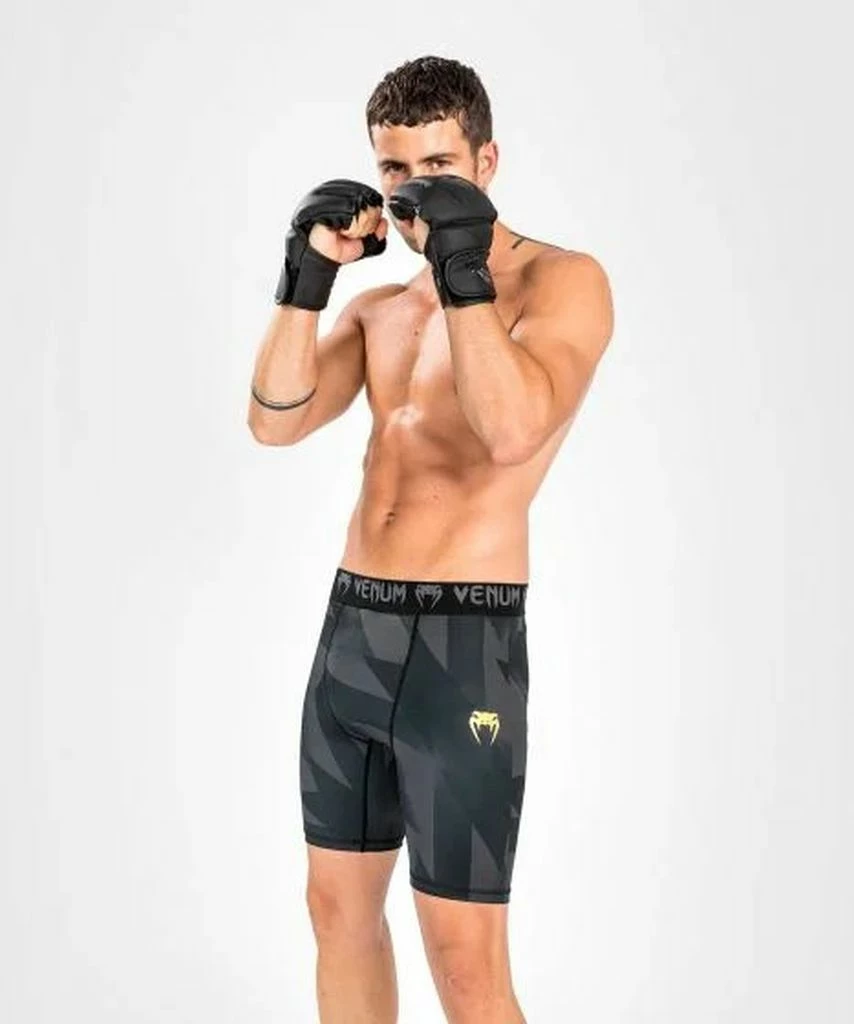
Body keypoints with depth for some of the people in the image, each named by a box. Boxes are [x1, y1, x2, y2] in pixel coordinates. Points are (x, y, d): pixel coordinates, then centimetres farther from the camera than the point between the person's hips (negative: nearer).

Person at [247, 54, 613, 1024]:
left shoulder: (563, 281, -5)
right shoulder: (381, 304, 15)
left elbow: (514, 430, -23)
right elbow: (275, 420, 2)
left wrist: (463, 271, -23)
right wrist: (308, 274, -6)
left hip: (463, 642, -7)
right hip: (350, 625, 7)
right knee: (339, 904, 16)